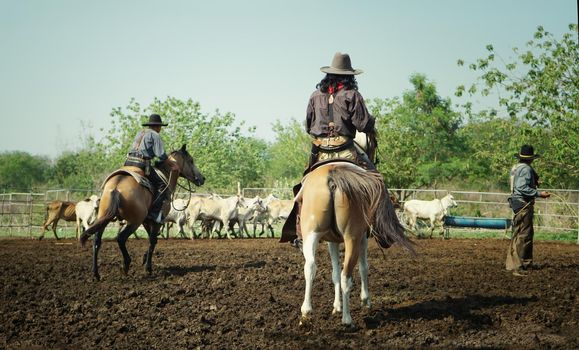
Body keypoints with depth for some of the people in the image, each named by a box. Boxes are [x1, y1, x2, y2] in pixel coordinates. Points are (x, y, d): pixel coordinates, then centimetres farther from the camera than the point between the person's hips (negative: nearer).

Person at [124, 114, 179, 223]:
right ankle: (154, 213, -17)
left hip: (129, 162, 8)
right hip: (142, 164, -8)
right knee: (163, 186, -6)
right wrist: (172, 164, 7)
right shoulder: (155, 135, 2)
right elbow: (161, 155, -6)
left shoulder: (140, 133, 26)